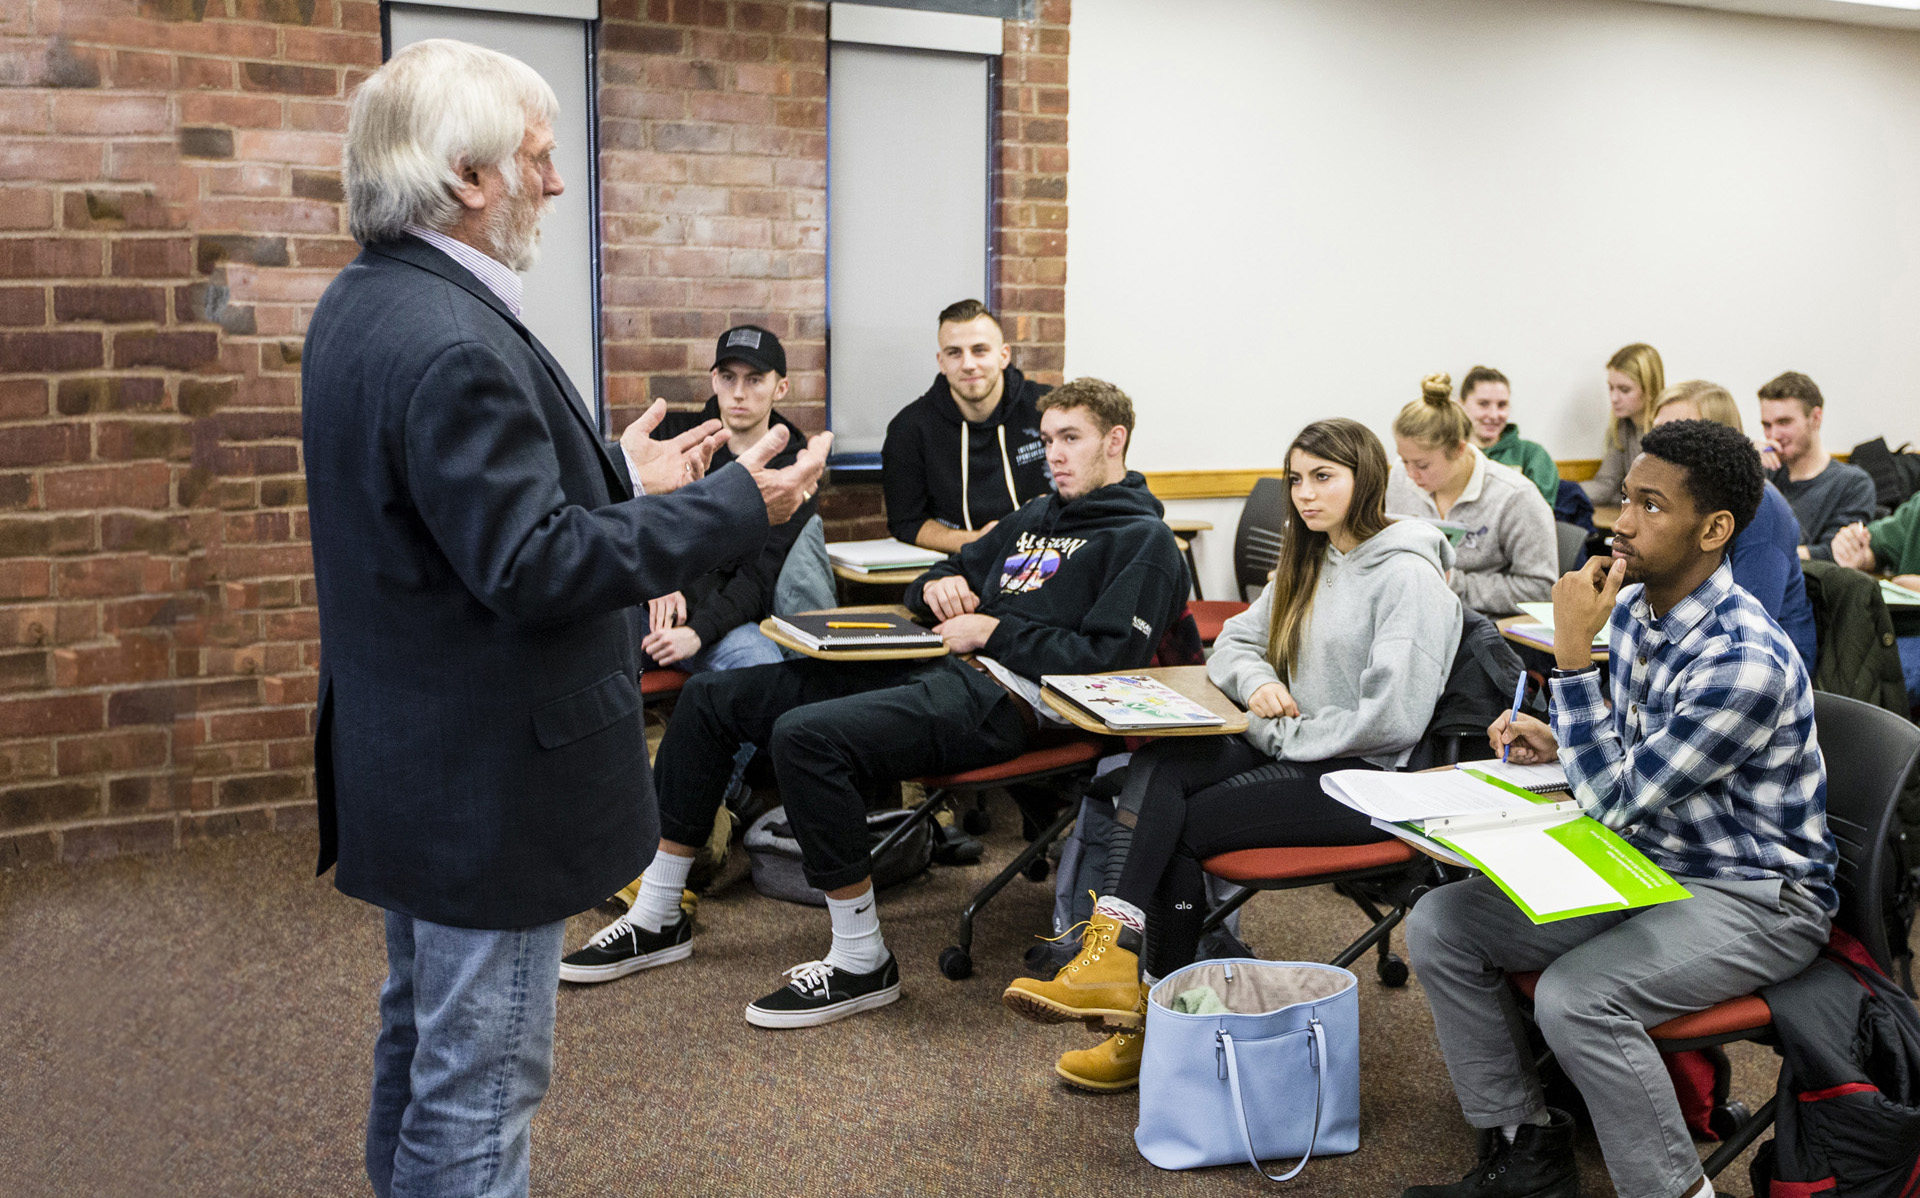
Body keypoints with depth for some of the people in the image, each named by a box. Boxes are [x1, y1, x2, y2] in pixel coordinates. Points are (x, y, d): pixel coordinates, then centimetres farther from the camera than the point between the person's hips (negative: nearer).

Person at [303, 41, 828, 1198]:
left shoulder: (365, 305, 7)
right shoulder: (451, 343, -26)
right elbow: (535, 569, -26)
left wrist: (617, 480, 13)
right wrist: (736, 507, -21)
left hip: (414, 759, 11)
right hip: (488, 784, -11)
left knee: (426, 1038, 26)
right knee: (482, 1078, 4)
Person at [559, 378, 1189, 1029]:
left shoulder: (1144, 542, 2)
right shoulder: (1034, 517, 26)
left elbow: (1108, 657, -12)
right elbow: (941, 578, 32)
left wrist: (993, 629, -9)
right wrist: (937, 588, 8)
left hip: (999, 698, -9)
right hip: (931, 667, 9)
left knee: (804, 734, -32)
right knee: (710, 697, 1)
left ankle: (863, 962, -19)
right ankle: (657, 918, 7)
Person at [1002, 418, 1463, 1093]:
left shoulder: (1408, 576, -12)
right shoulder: (1307, 564, 17)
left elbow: (1393, 718, -20)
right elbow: (1233, 642, 21)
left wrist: (1280, 735, -13)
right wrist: (1257, 679, -3)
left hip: (1362, 774, -7)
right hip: (1292, 749, 8)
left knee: (1177, 826, -18)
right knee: (1158, 769, -21)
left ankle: (1157, 1017, -6)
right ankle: (1115, 960, -32)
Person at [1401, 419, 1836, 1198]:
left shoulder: (1747, 661, -27)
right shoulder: (1632, 606, 0)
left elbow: (1615, 803, -24)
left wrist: (1571, 653, -28)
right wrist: (1557, 742, -4)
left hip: (1754, 898, -8)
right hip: (1647, 864, 9)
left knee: (1576, 995, -33)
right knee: (1439, 927, -5)